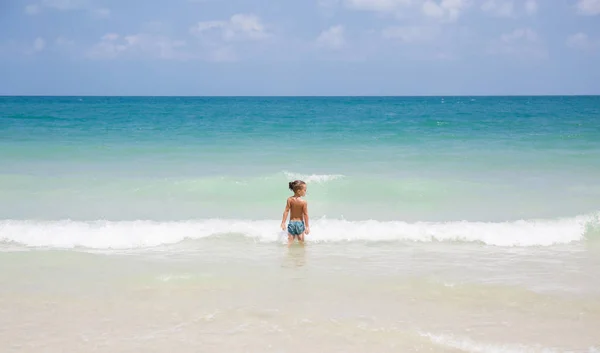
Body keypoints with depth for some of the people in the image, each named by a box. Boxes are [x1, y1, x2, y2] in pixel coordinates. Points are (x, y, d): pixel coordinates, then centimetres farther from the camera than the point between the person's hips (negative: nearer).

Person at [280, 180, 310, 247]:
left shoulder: (289, 199, -9)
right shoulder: (304, 202, -17)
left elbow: (286, 211, -8)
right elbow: (305, 214, -15)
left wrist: (283, 222, -2)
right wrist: (307, 226, -7)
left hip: (291, 223, 2)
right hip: (300, 223, -2)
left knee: (290, 241, 10)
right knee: (301, 241, 14)